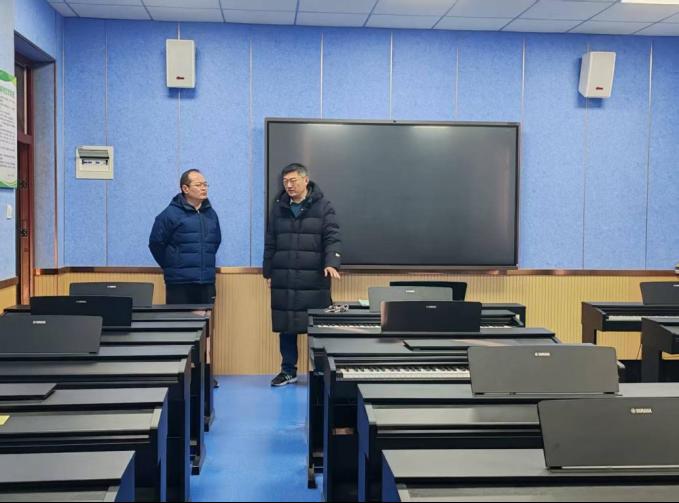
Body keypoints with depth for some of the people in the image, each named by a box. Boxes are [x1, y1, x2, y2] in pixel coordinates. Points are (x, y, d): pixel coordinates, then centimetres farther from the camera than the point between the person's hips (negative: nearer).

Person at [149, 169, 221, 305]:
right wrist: (171, 267, 5)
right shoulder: (170, 214, -6)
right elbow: (155, 244, -2)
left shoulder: (211, 214, 12)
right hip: (179, 284, -5)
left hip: (206, 283, 5)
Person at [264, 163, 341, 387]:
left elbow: (332, 238, -8)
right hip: (283, 281, 3)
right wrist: (268, 272, 12)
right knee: (286, 328, 9)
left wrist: (331, 263, -23)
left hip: (314, 281, -3)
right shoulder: (278, 208, 10)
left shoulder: (322, 206, 0)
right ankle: (288, 371, 22)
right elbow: (270, 243, 15)